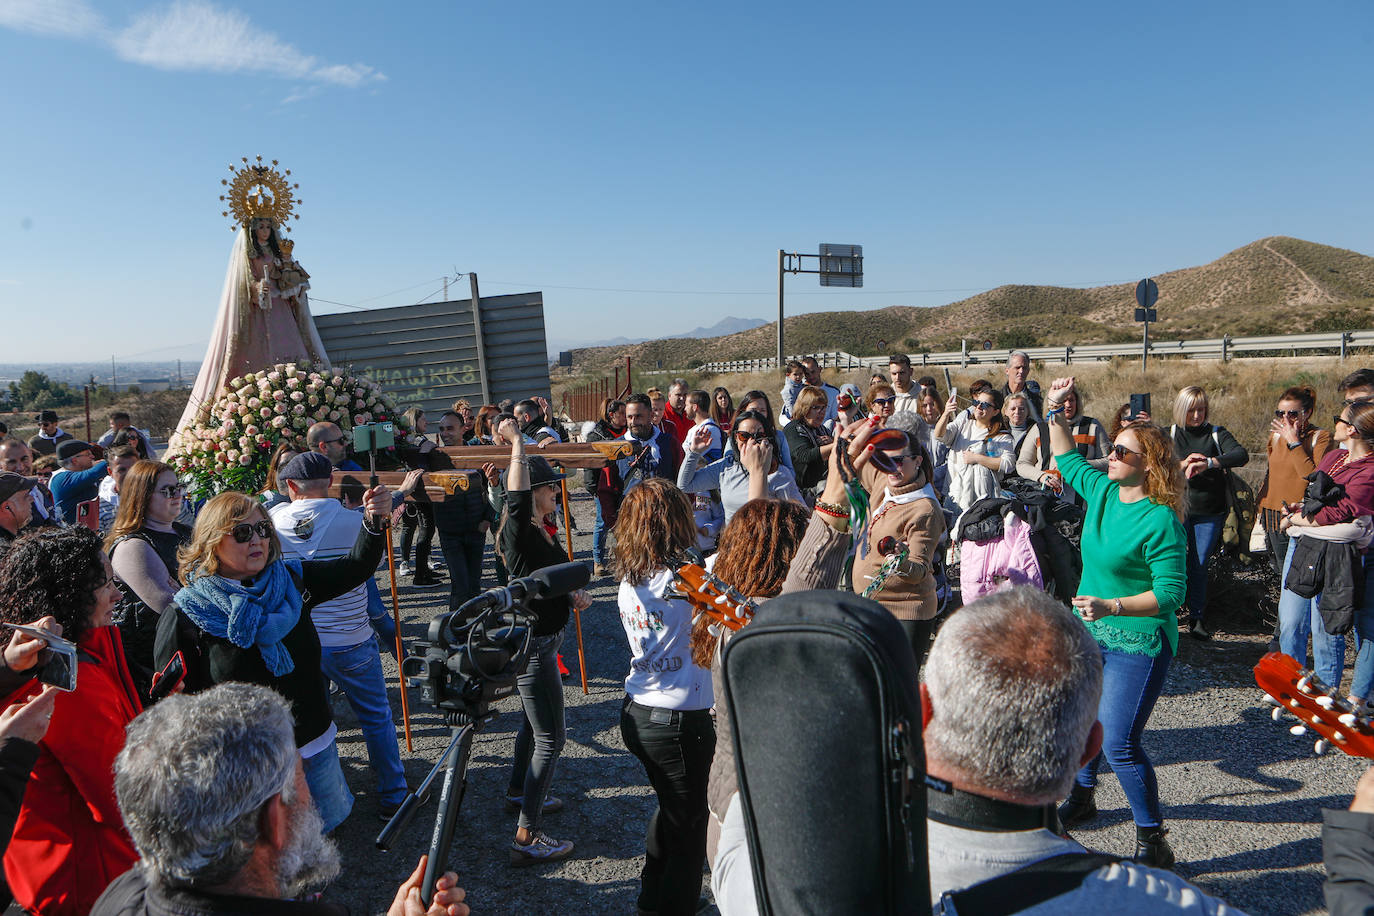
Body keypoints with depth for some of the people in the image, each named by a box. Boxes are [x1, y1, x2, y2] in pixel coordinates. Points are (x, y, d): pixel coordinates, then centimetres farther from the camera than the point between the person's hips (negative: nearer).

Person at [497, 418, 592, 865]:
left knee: (534, 722, 27)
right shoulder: (518, 532, -21)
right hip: (533, 644, -10)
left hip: (541, 639, 10)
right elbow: (516, 498, -43)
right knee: (550, 738, -4)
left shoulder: (539, 533, 8)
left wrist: (574, 594, 2)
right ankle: (527, 837, 3)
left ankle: (519, 791, 47)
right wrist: (517, 442, -36)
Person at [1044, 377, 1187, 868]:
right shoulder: (1101, 491, 1)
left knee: (1119, 742, -8)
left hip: (1137, 643, -7)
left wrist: (1112, 606, -30)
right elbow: (1067, 459, 20)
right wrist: (1055, 411, 11)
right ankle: (1081, 800, 44)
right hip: (1088, 631, 8)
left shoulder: (1160, 520, -20)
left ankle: (1153, 841, 11)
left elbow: (1171, 592, -21)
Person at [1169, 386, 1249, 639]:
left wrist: (1208, 463, -28)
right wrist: (1182, 465, -21)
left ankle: (1197, 618, 18)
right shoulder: (1169, 434, 4)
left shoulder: (1217, 434, 2)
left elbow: (1242, 454, -15)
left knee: (1200, 566, 6)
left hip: (1209, 513, 0)